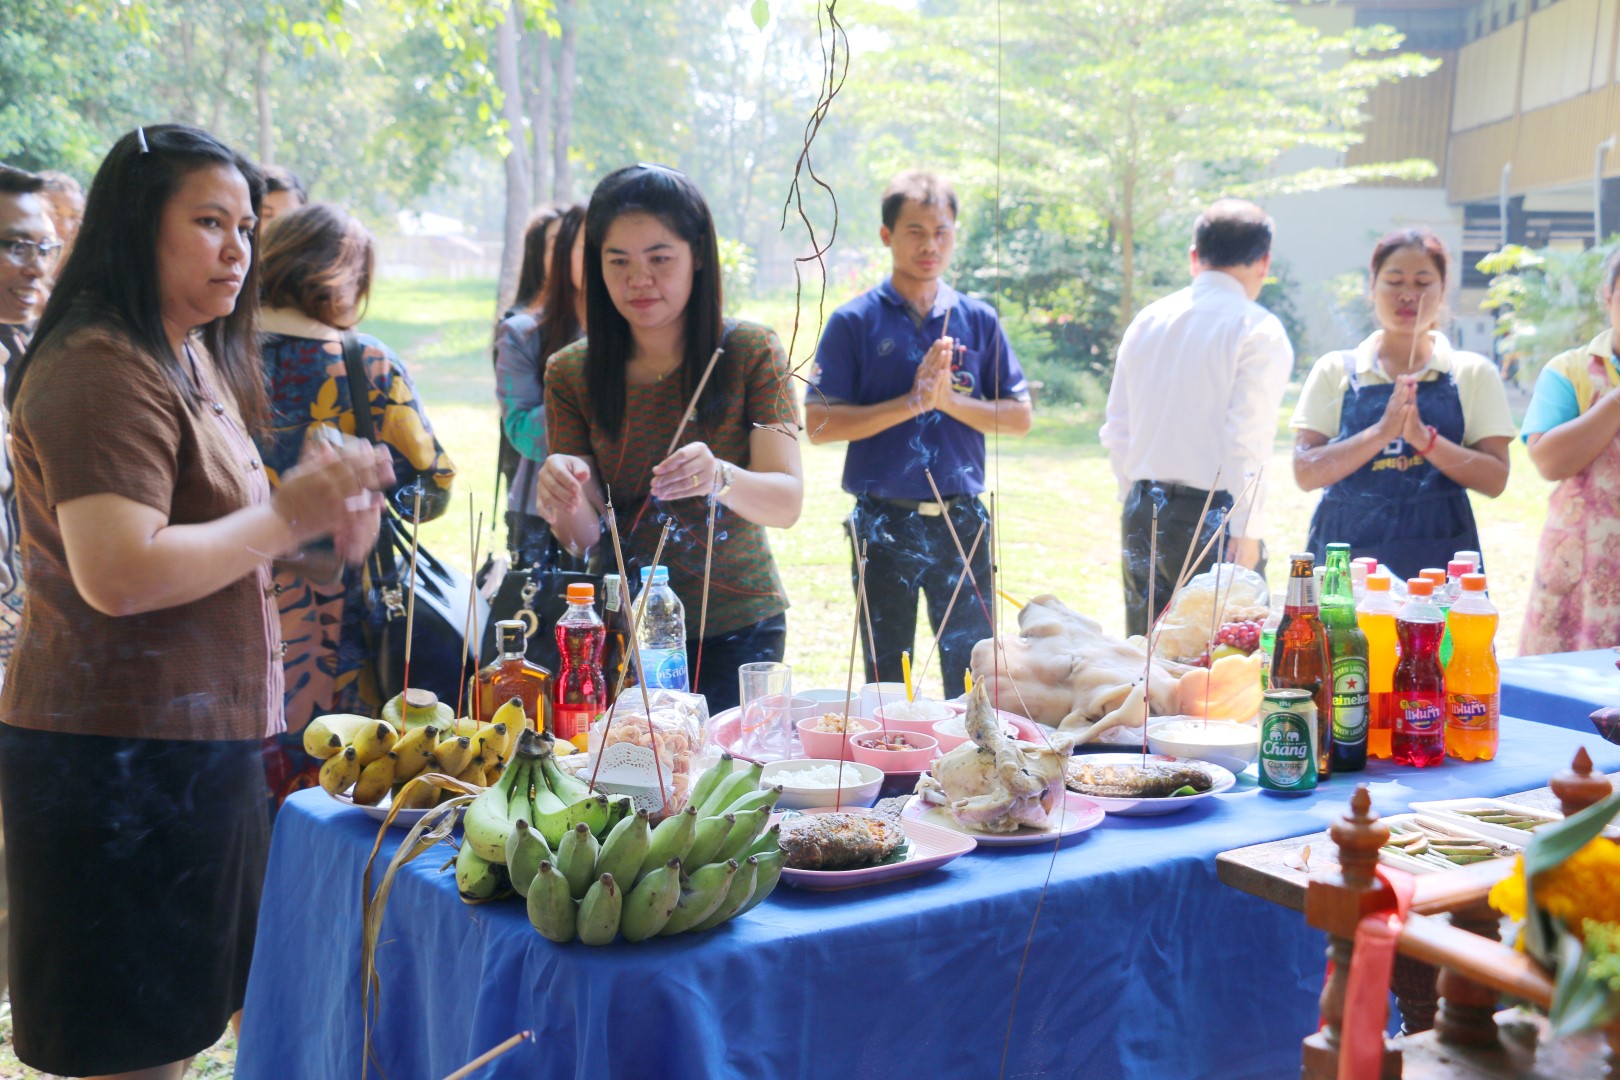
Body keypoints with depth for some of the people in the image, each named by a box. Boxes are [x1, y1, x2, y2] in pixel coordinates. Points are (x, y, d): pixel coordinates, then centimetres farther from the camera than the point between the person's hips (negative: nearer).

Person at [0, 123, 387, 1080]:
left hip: (197, 741, 10)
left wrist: (318, 513, 7)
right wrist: (287, 515, -19)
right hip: (124, 755, -10)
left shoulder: (196, 361, 17)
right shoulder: (101, 373, -17)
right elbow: (118, 573, -27)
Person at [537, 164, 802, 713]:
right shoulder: (570, 373, 0)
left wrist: (719, 477, -35)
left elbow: (788, 502, -15)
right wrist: (565, 500, -26)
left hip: (736, 630, -1)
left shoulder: (750, 352, -6)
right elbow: (585, 539, -4)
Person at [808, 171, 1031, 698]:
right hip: (884, 522, -2)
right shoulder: (854, 322, -1)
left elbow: (1019, 416, 6)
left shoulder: (978, 320, 8)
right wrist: (911, 402, -14)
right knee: (886, 680, 8)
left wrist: (949, 399, -10)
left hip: (961, 520, 2)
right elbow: (819, 424, -7)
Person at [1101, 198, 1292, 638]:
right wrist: (1247, 533, -13)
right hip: (1211, 515, -6)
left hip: (1142, 513, 6)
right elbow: (1247, 440, -14)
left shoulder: (1147, 320, 11)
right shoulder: (1259, 331, -7)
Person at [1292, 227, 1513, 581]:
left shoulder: (1474, 373, 7)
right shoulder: (1335, 370, 6)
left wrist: (1425, 438, -15)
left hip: (1438, 555, 0)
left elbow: (1495, 479, 0)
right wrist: (1382, 432, -15)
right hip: (1346, 551, 0)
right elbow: (1306, 472, -3)